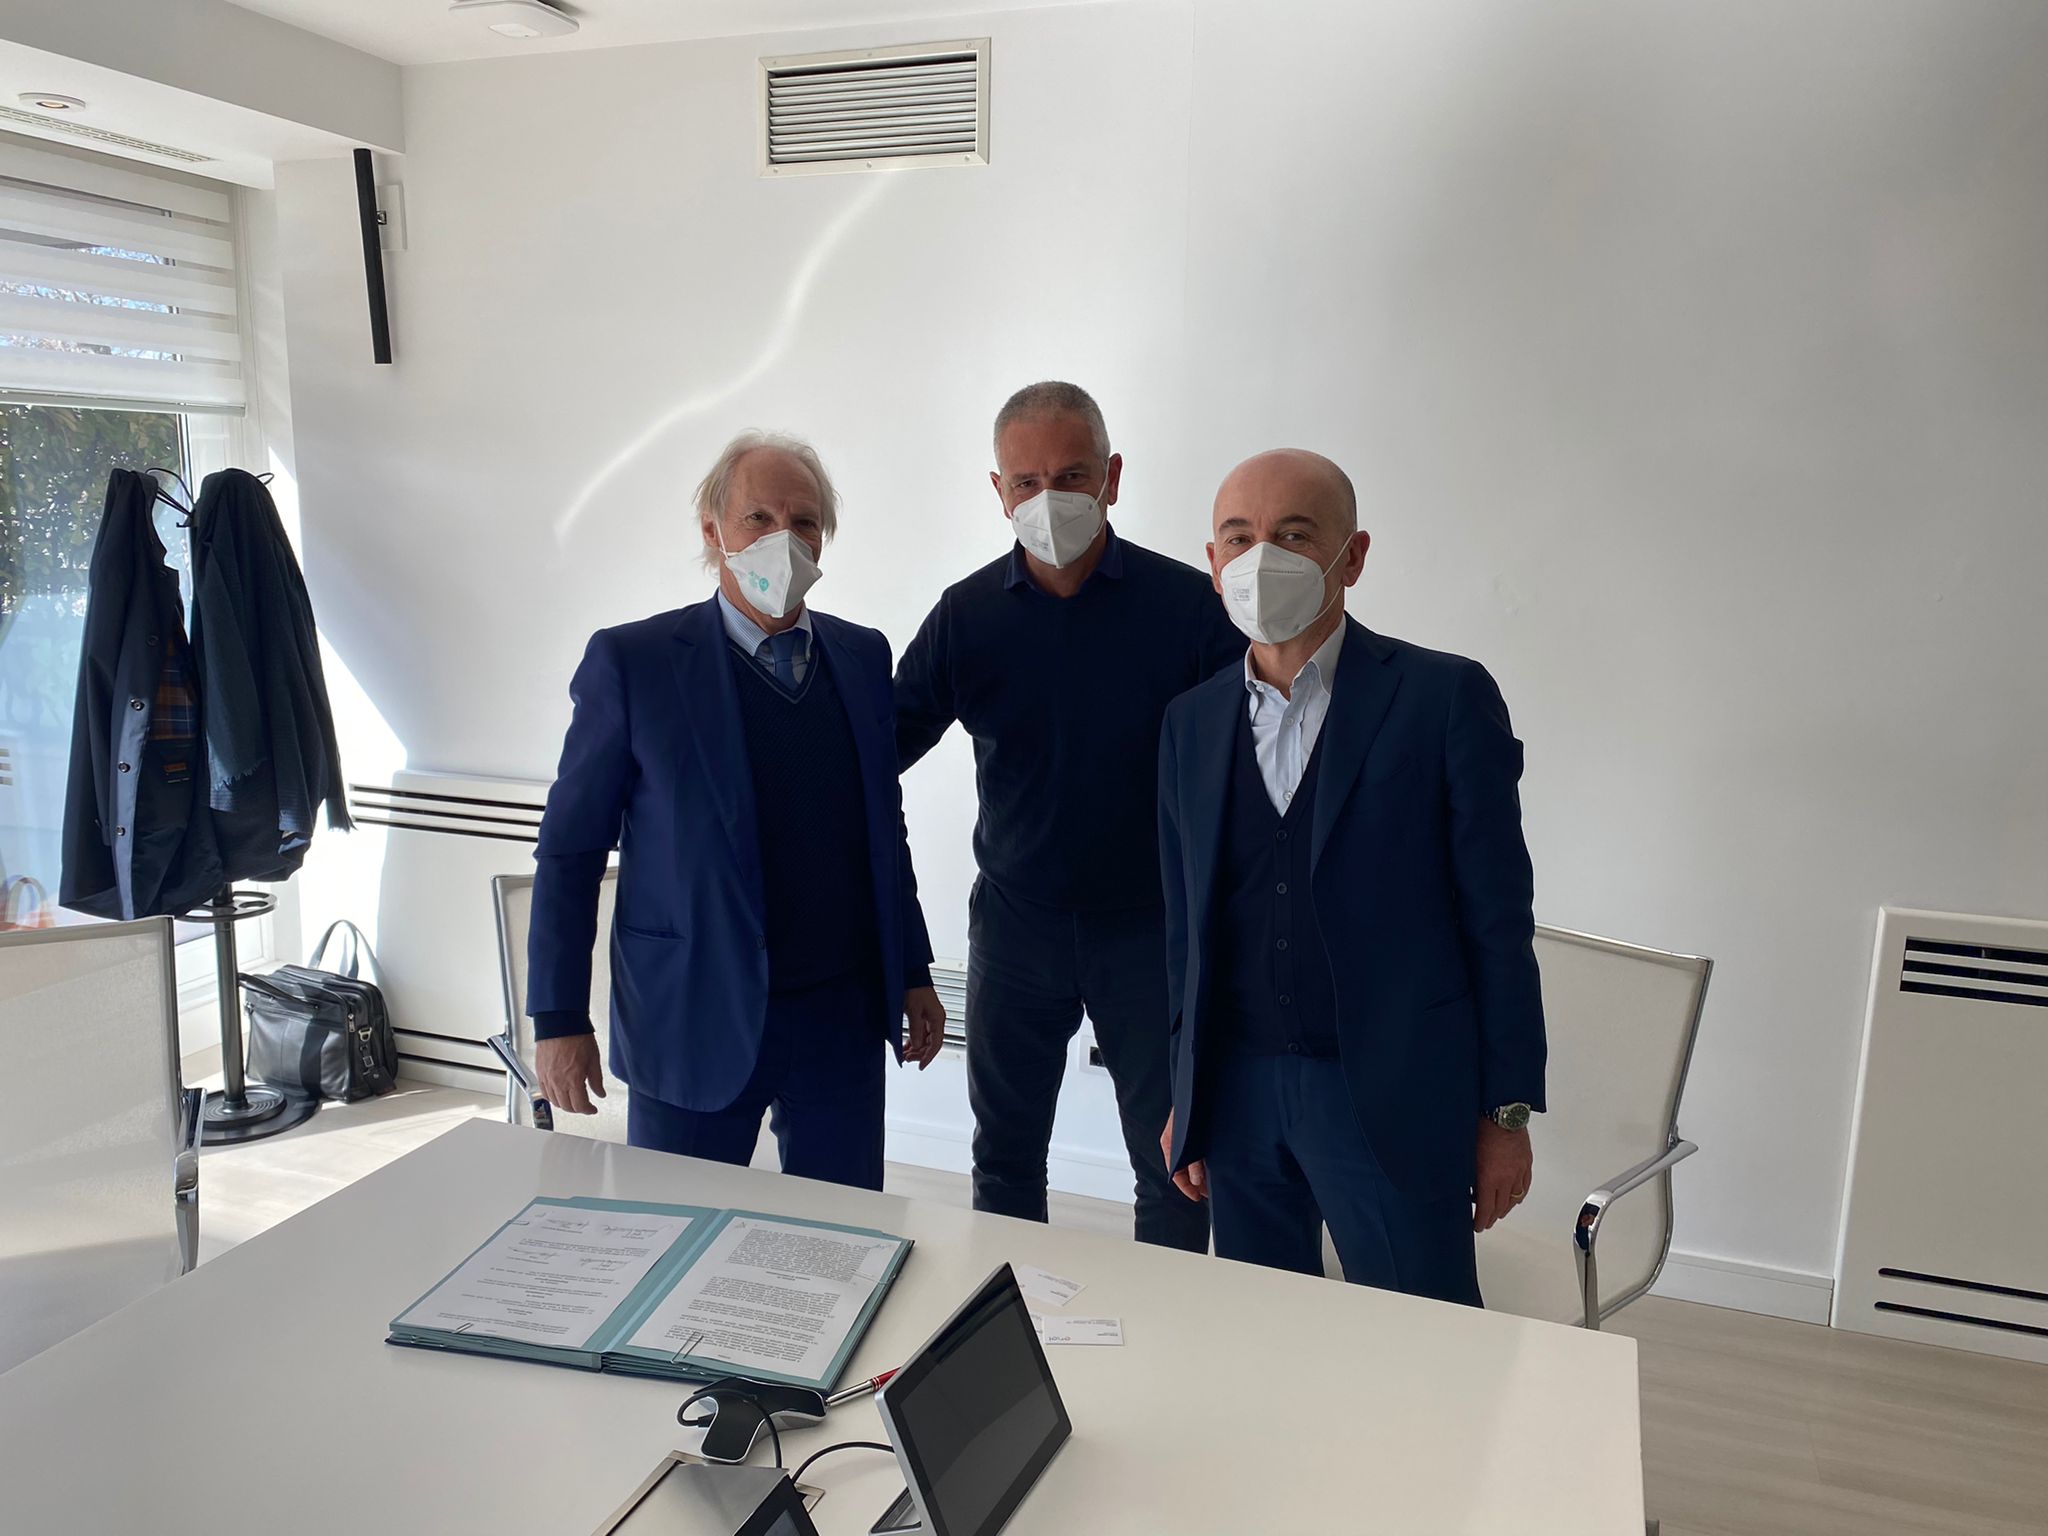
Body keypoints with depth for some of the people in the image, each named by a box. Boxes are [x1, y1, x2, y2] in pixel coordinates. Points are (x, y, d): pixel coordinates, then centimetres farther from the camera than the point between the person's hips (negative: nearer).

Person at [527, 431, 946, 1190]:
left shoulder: (862, 655, 6)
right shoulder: (632, 661, -7)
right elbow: (570, 850, -4)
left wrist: (912, 974, 14)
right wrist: (559, 1019, -6)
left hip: (845, 1017, 4)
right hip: (695, 1023, -3)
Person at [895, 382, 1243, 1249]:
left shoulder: (1188, 606, -10)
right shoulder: (967, 615, -3)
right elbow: (884, 742, 2)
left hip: (1153, 926, -2)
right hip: (1015, 925, 2)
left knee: (1172, 1163, 11)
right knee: (1005, 1153, 18)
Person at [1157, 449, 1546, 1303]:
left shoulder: (1445, 698, -6)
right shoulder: (1190, 723, 6)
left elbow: (1498, 915, -5)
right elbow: (1187, 922, 11)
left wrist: (1506, 1112, -5)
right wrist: (1187, 1101, 13)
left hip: (1392, 1099, -4)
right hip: (1236, 1094, 4)